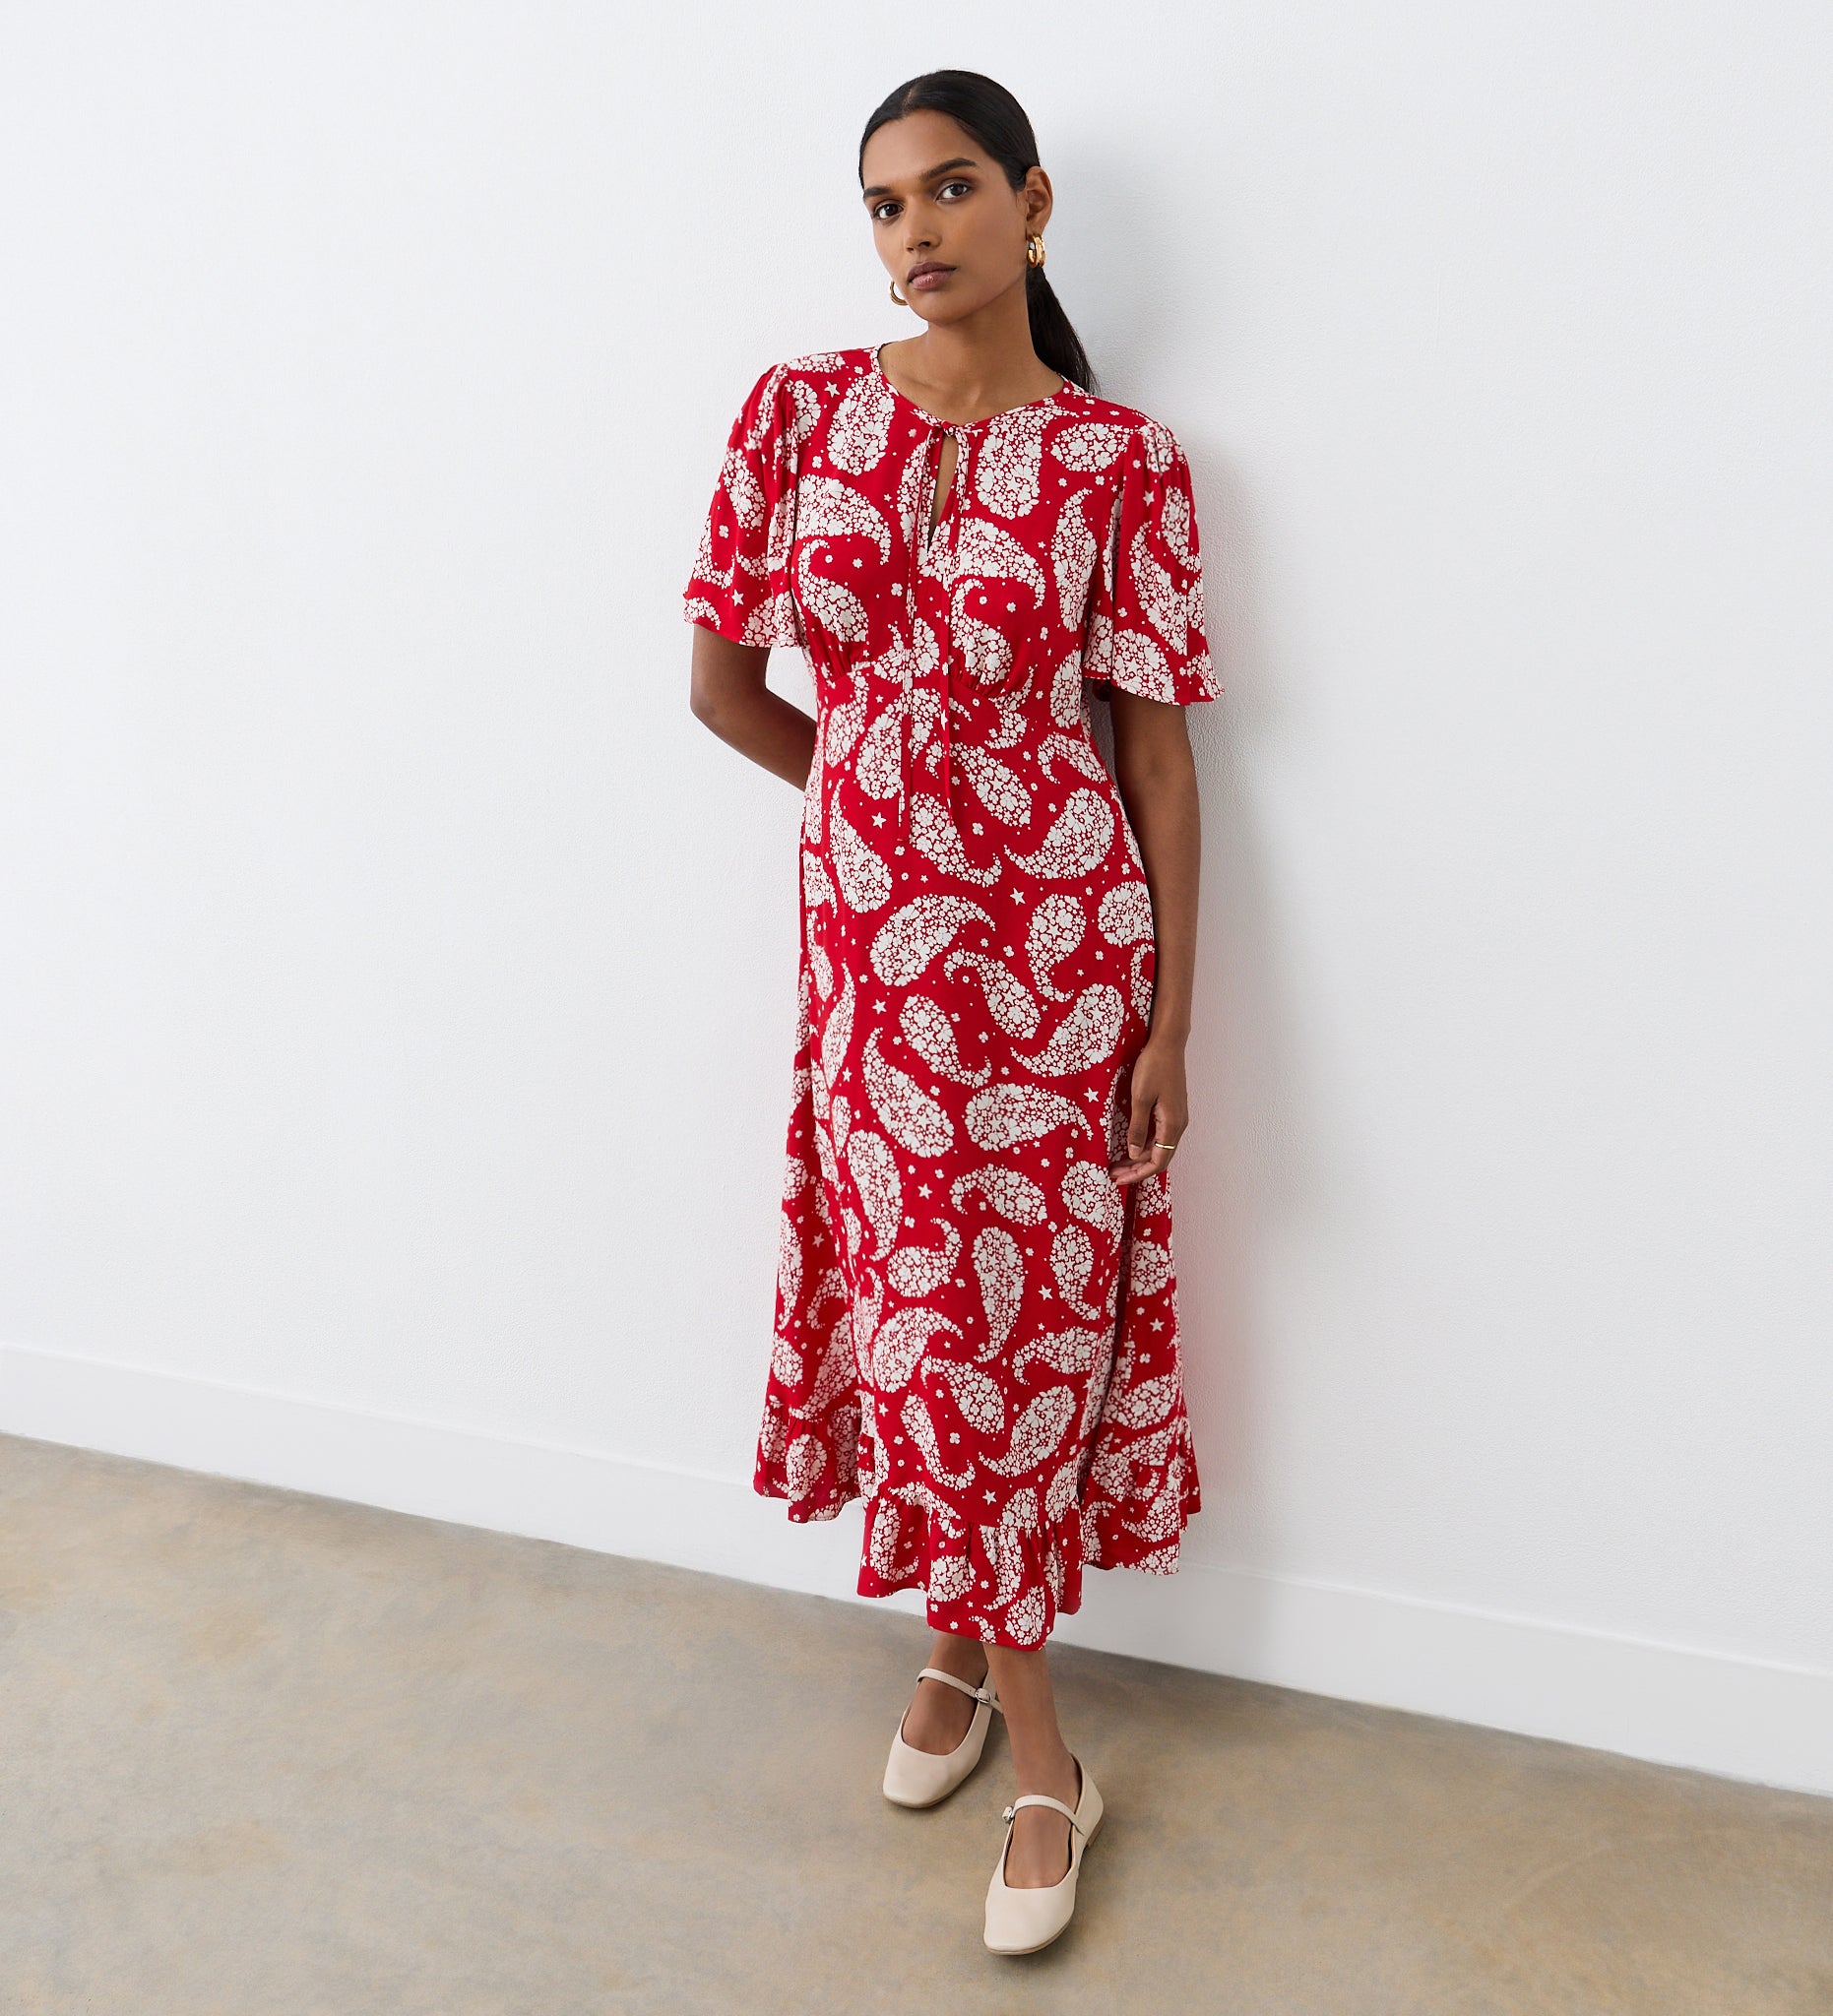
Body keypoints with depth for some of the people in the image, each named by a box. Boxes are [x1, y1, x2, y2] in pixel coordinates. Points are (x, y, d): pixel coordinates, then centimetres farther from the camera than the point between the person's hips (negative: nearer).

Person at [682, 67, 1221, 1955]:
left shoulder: (1119, 457, -4)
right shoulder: (797, 411, 2)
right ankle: (1038, 1742, 28)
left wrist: (1170, 1023, -6)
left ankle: (965, 1641, 31)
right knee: (919, 1314, 9)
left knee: (1022, 1309, 5)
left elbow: (1157, 748, -4)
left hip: (1062, 942, -2)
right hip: (869, 936, 3)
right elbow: (722, 681, 8)